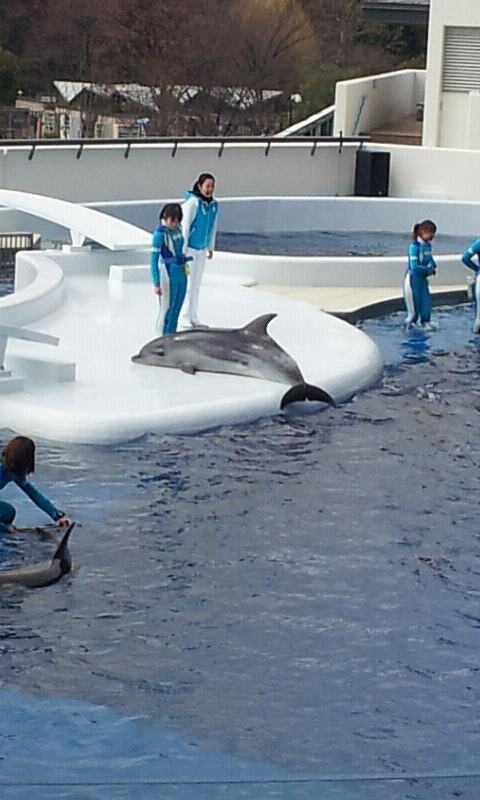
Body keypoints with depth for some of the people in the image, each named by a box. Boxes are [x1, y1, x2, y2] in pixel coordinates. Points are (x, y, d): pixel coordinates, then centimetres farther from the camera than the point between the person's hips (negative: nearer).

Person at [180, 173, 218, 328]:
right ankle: (185, 318, 1)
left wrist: (211, 248, 15)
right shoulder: (192, 203, -22)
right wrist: (183, 251, -20)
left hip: (201, 249, 7)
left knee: (196, 284, 12)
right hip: (188, 248, -7)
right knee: (188, 284, -6)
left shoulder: (213, 204, 0)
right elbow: (185, 227, -20)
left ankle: (193, 317, 19)